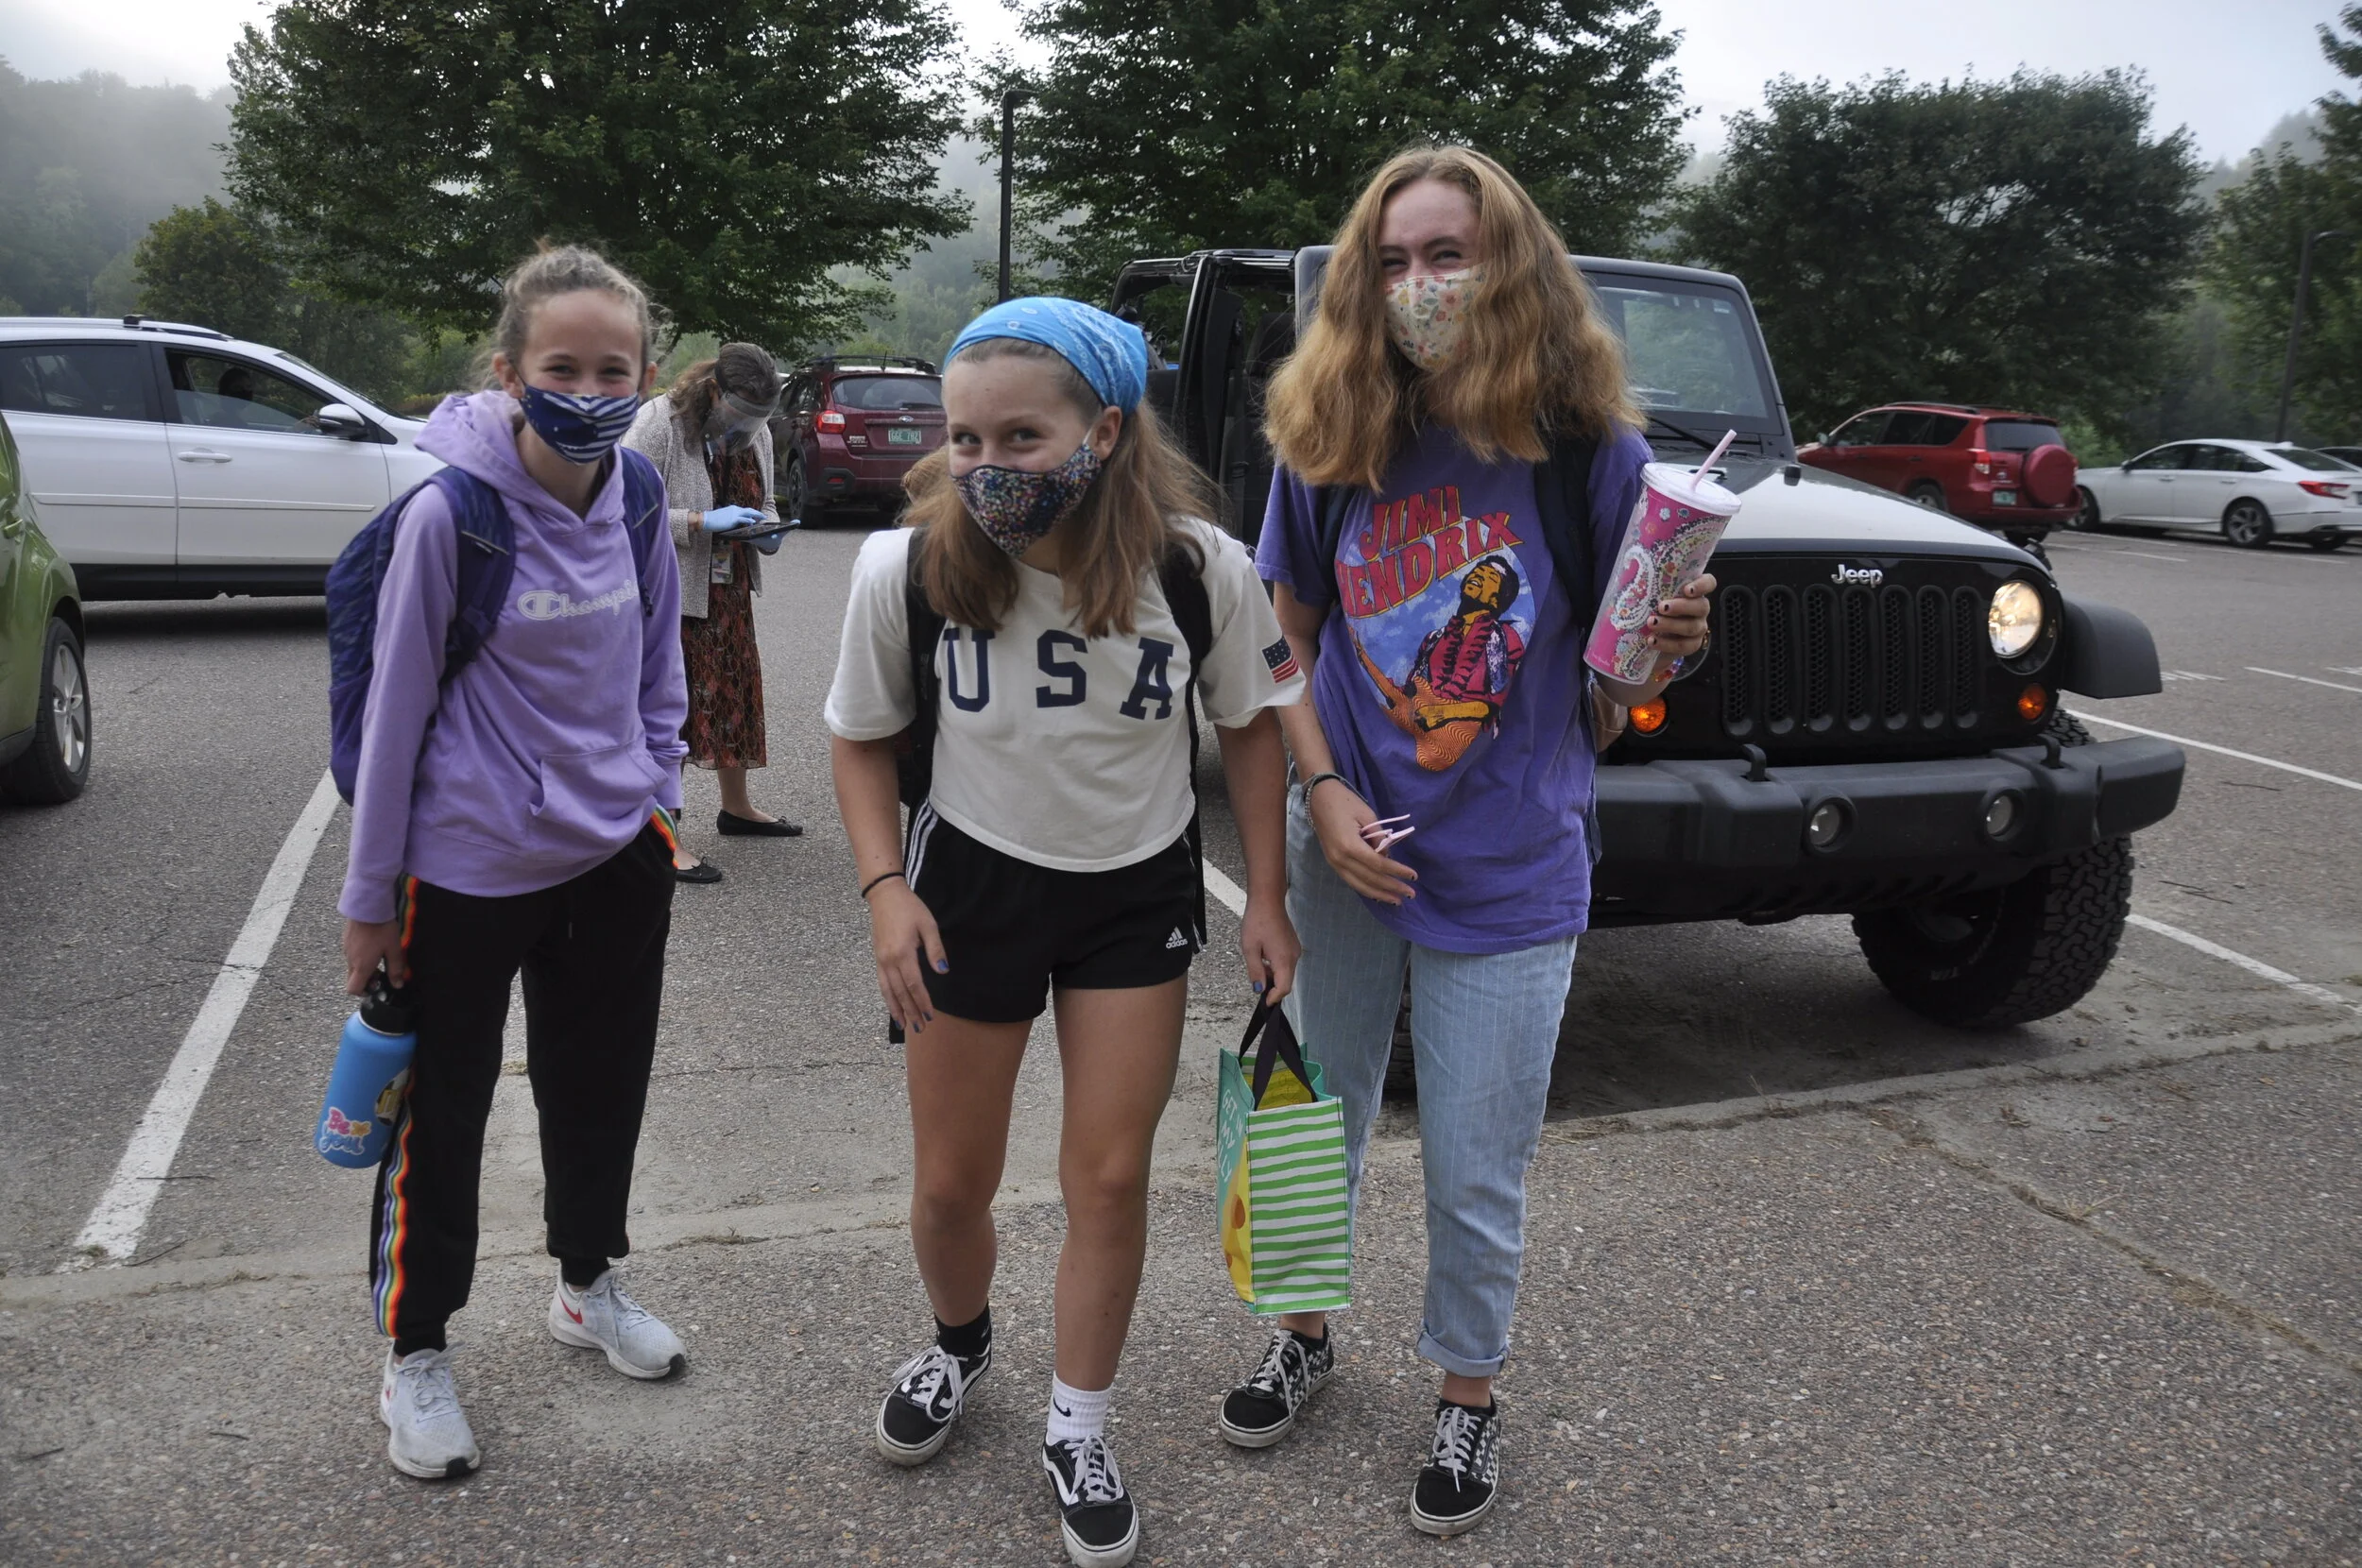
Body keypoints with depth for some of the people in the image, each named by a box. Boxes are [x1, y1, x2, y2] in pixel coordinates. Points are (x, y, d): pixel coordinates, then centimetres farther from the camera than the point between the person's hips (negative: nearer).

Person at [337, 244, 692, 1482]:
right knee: (443, 1112, 10)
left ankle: (589, 1284, 44)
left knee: (602, 1082, 20)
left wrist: (654, 807, 9)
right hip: (470, 866, -5)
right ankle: (414, 1355, 31)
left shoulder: (635, 498, -4)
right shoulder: (447, 511, -19)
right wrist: (370, 897, -7)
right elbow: (396, 704, -13)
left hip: (618, 856, 5)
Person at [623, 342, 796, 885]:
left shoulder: (754, 433, 6)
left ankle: (736, 808, 34)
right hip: (666, 590, -8)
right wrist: (703, 521, -27)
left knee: (736, 692, 16)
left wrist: (767, 530, -2)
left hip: (727, 589, 8)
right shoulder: (658, 422, -17)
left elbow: (762, 499, 21)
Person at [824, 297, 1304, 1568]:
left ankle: (1077, 1430, 29)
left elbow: (1251, 724, -3)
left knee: (1108, 1181, 5)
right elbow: (862, 738, -3)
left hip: (1139, 893, 0)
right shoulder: (905, 568, -20)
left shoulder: (1202, 569, -20)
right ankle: (959, 1346, 46)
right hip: (971, 880, 0)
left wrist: (1265, 900, -3)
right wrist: (885, 888, -13)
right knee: (951, 1184, 12)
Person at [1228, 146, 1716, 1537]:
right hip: (1345, 852, 3)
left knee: (1475, 1180, 9)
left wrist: (1670, 650, -27)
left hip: (1508, 880, -2)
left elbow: (1610, 696, -5)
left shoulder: (1593, 453, -12)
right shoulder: (1330, 446, -6)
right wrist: (1323, 791, -10)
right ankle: (1306, 1332, 45)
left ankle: (1469, 1396, 36)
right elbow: (1286, 638, 3)